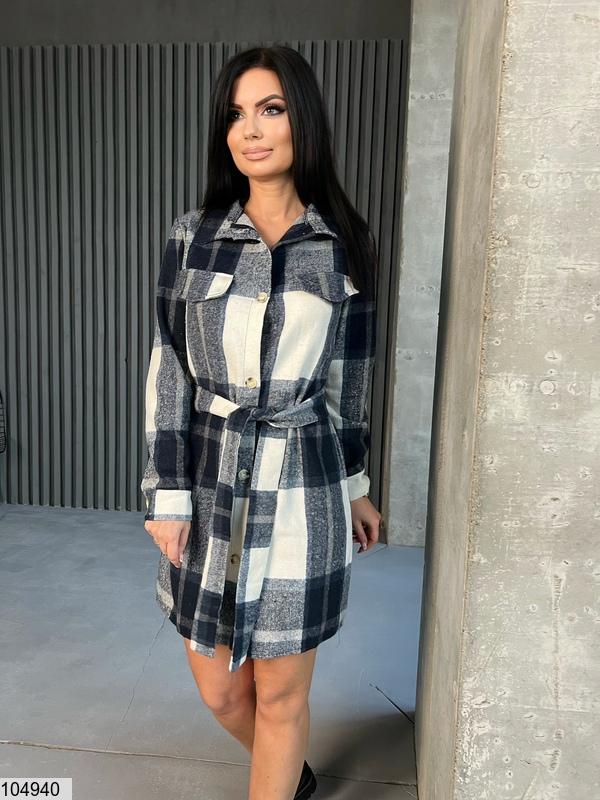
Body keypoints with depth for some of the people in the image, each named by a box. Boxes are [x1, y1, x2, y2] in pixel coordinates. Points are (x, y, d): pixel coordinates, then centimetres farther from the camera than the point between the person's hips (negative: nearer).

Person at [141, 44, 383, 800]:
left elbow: (348, 376, 7)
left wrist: (356, 486, 11)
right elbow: (168, 368, -1)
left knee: (280, 694, 9)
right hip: (212, 483, 2)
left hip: (302, 487, -1)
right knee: (219, 690, 16)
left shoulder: (346, 244, 0)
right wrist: (168, 494, -4)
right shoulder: (193, 235, 0)